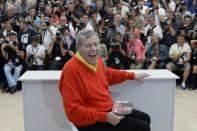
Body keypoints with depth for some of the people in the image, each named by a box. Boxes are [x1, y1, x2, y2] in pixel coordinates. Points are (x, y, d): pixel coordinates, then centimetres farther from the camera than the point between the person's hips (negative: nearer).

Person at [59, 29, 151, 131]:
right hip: (91, 122, -9)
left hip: (108, 110, 9)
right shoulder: (71, 69, -26)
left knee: (145, 118, 18)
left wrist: (132, 76, 26)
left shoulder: (97, 61, -1)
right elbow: (73, 111, -27)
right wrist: (105, 117, -27)